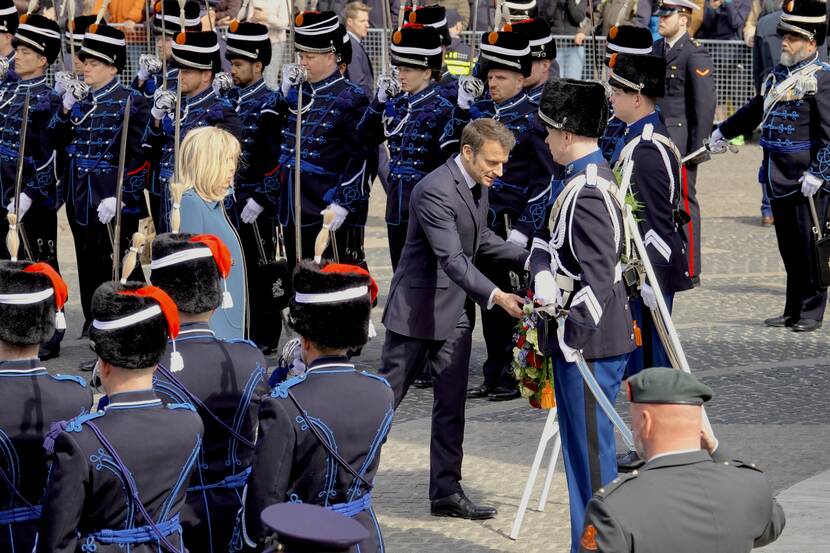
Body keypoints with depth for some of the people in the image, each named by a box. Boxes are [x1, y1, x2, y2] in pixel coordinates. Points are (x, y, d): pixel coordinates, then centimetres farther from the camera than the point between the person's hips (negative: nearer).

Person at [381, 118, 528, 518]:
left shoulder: (477, 185, 5)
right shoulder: (435, 191, -24)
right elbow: (452, 258, -31)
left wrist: (528, 258, 8)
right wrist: (494, 296, -40)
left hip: (455, 312, 8)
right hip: (418, 309, -8)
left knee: (451, 403, 7)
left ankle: (446, 492, 11)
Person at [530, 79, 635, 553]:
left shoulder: (587, 195, -20)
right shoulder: (590, 179, 12)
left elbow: (598, 279, -25)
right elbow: (547, 244, 15)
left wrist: (570, 336, -22)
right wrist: (545, 288, 2)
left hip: (591, 348, -10)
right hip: (595, 342, 10)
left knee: (591, 452, -2)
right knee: (584, 448, 17)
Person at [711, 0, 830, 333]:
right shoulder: (779, 75, 13)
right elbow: (756, 109, 30)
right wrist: (723, 132, 39)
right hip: (778, 176, 7)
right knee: (788, 246, 11)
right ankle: (793, 311, 18)